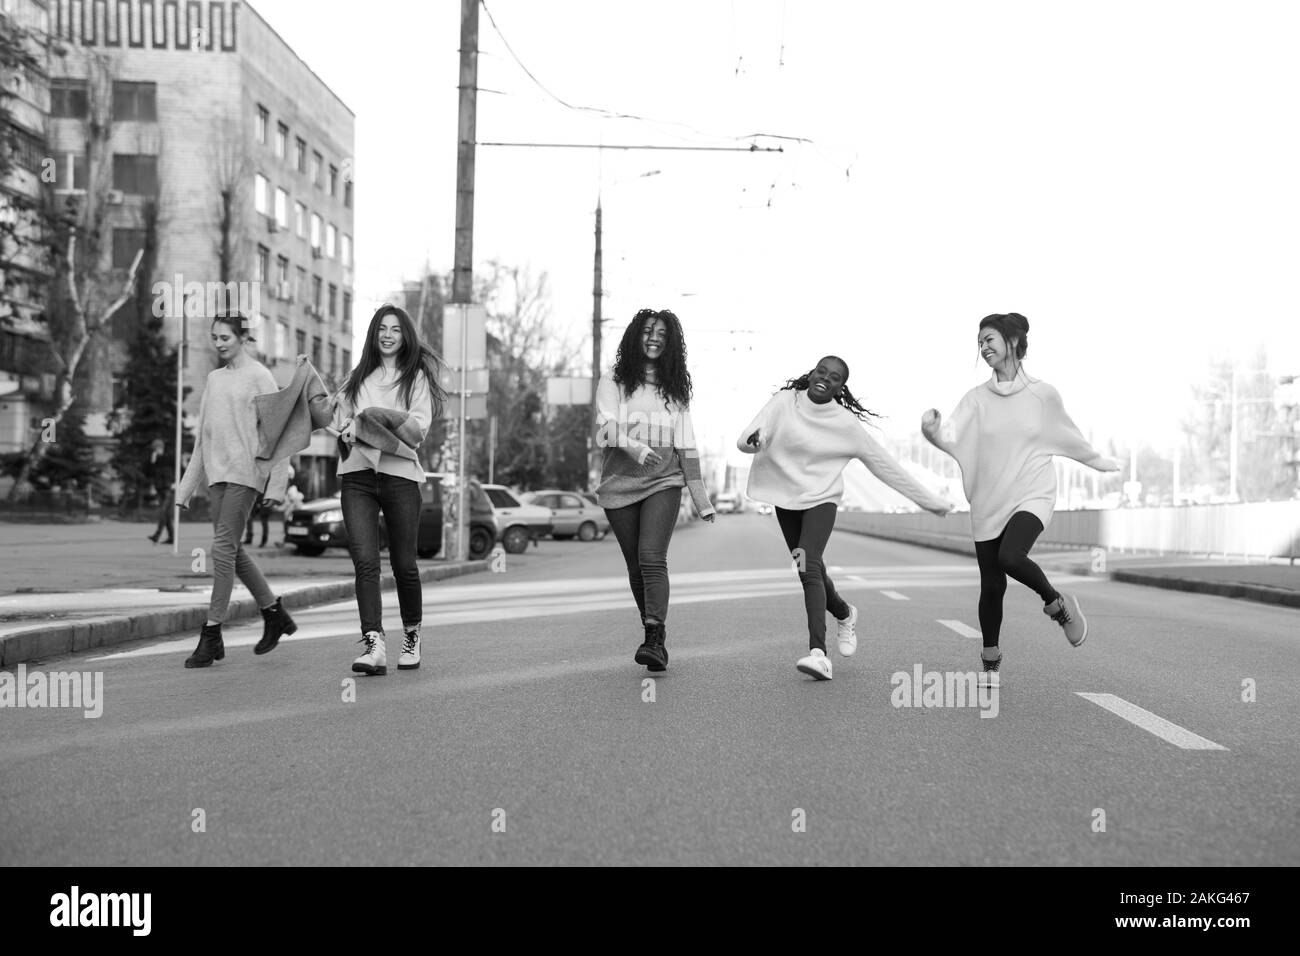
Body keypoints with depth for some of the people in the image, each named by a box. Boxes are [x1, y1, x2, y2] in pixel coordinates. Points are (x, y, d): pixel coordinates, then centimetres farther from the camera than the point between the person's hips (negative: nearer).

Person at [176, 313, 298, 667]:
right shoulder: (214, 378, 17)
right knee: (232, 549, 8)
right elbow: (202, 435, 20)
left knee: (223, 548, -10)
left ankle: (212, 635, -6)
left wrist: (276, 484, -13)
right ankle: (274, 613, 23)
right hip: (216, 472, 7)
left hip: (244, 471, -7)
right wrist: (187, 486, 17)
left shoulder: (259, 377, -3)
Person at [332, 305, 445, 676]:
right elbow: (339, 420, 17)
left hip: (400, 474, -2)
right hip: (357, 475, 2)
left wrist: (372, 417, -13)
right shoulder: (358, 377, 20)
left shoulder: (416, 376, 8)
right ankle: (374, 645, -17)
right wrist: (349, 430, -6)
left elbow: (419, 429, -3)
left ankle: (412, 636, 24)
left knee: (403, 564, 3)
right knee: (365, 561, -12)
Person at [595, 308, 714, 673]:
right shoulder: (612, 381, 6)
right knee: (636, 566, 6)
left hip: (663, 483, 0)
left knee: (652, 557, -18)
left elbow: (686, 445, 13)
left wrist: (700, 497, 10)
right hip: (619, 485, 1)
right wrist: (633, 447, -27)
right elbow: (604, 428, -7)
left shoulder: (676, 387, 12)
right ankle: (653, 632, 20)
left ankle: (656, 640, -23)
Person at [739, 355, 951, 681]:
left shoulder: (846, 423, -7)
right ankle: (845, 615, 44)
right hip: (785, 498, 3)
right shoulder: (785, 402, -4)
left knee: (809, 567, -23)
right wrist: (752, 440, -40)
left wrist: (930, 500, 3)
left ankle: (818, 653, -26)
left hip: (821, 499, -3)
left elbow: (885, 464, 0)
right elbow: (747, 439, -13)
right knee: (812, 572, 13)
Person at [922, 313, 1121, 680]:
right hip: (988, 503, 2)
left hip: (1032, 496, -2)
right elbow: (952, 440, -11)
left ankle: (1057, 603, 1)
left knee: (1010, 557, -29)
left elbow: (1070, 436, 16)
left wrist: (1100, 461, 29)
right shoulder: (977, 398, 1)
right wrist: (932, 431, -33)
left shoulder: (1043, 394, 0)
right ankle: (991, 663, 24)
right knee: (991, 585, 4)